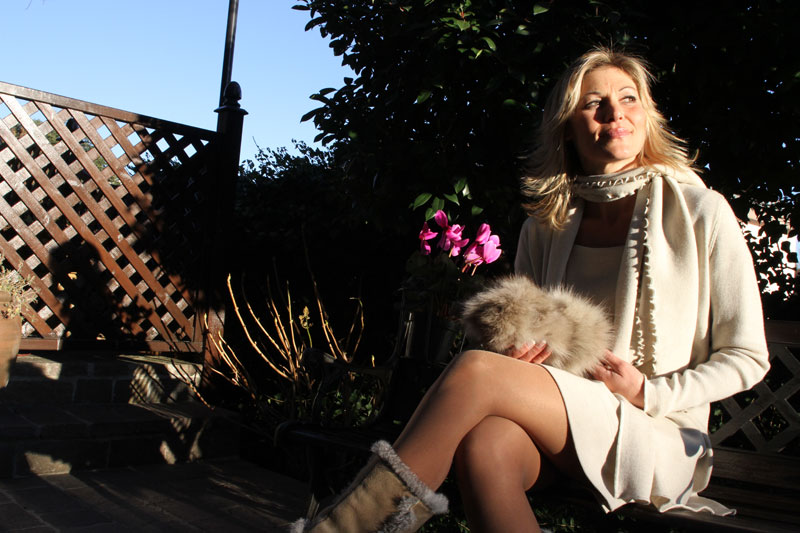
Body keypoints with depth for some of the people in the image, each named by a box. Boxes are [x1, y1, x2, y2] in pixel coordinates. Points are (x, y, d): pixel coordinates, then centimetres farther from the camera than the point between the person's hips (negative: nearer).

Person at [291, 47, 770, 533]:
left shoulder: (700, 211, -2)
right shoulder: (544, 228, 9)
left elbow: (747, 357, 2)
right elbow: (519, 340, 16)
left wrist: (647, 393, -11)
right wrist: (513, 361, -8)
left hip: (659, 439, -3)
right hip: (562, 427, 3)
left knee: (474, 369, -29)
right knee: (484, 442, -37)